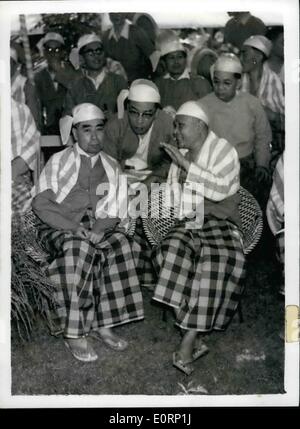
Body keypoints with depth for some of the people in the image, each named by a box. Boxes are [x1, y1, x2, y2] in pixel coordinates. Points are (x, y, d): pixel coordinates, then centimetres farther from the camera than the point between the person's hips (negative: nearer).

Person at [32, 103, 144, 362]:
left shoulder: (111, 166, 13)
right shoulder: (59, 161, 3)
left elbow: (115, 210, 7)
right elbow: (41, 204, -6)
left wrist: (101, 228, -16)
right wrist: (74, 227, -19)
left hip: (99, 228, 3)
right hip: (59, 228, -3)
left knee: (121, 245, -28)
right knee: (81, 250, -36)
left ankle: (103, 323, -19)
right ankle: (74, 332, -27)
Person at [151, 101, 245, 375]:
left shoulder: (223, 150, 1)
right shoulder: (180, 155, 19)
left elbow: (221, 189, -16)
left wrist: (186, 165, -15)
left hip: (219, 223, -4)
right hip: (187, 223, 4)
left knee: (215, 263, -34)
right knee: (173, 250, -30)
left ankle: (188, 343, -26)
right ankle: (195, 341, -27)